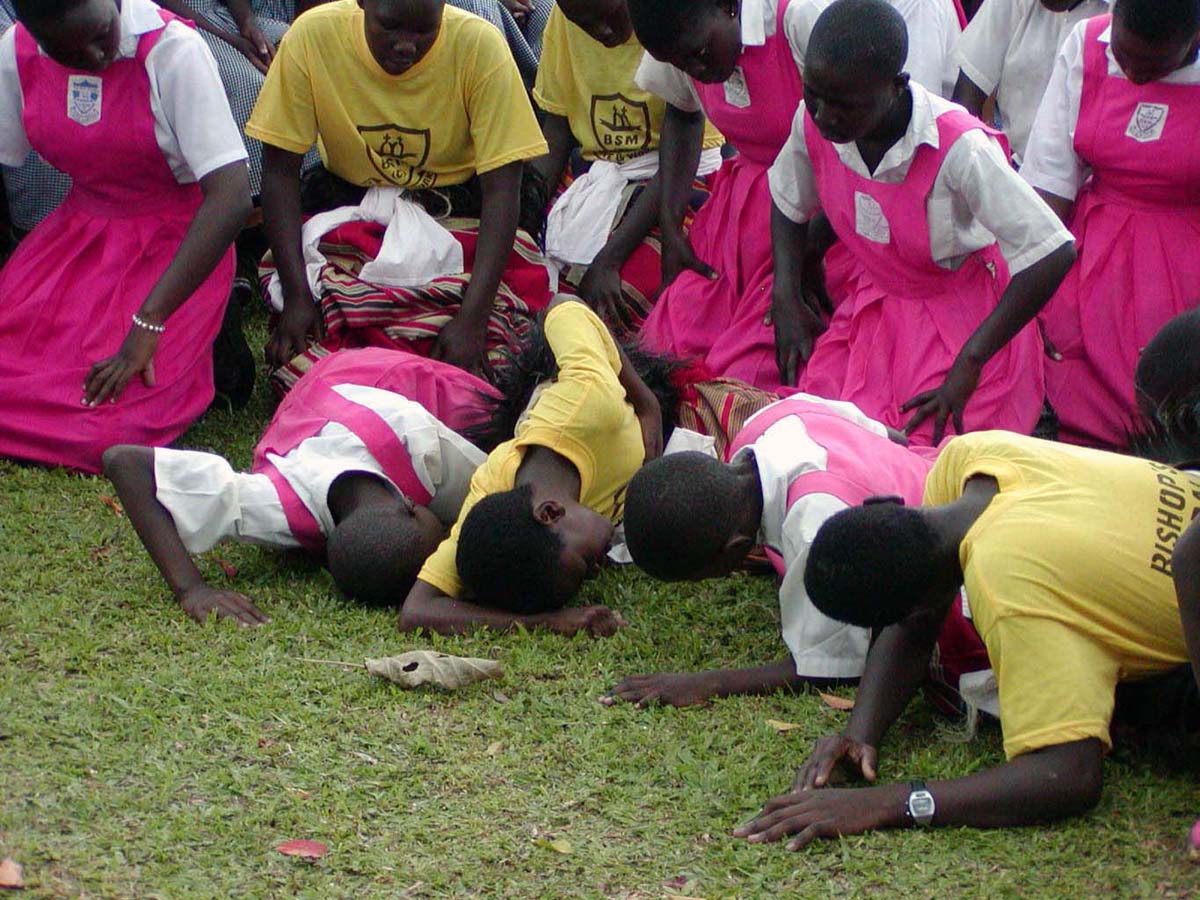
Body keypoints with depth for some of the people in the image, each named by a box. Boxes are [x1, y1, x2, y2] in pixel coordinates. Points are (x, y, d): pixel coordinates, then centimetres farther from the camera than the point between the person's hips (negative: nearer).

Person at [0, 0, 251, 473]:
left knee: (113, 424, -22)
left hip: (178, 241, -5)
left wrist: (146, 325, -30)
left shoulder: (174, 51, -22)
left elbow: (232, 198, -26)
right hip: (78, 232, 5)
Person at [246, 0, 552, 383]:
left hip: (457, 215, -1)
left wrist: (472, 318, -31)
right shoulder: (312, 36, -19)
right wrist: (297, 295, -22)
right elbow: (280, 168, -13)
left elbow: (501, 190, -21)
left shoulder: (481, 46, -22)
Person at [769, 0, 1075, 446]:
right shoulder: (813, 122, -13)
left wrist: (969, 365, -25)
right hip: (873, 304, 5)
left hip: (964, 316, -5)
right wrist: (787, 299, -1)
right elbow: (789, 205, 11)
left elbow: (1053, 254, -29)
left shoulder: (958, 148, -30)